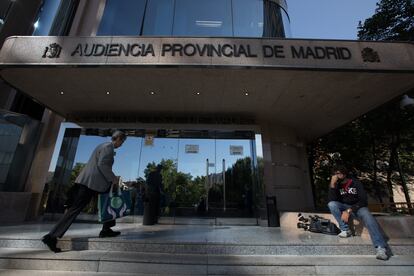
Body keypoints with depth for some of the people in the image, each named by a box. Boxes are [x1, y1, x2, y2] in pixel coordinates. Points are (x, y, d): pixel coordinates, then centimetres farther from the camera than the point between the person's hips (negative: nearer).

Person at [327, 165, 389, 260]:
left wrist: (349, 210, -25)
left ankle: (380, 247, -42)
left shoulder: (355, 183, -6)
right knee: (331, 204, -28)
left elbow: (363, 200, -14)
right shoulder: (337, 185, -1)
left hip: (358, 206, -1)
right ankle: (345, 229, -24)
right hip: (344, 207, 2)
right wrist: (332, 184, -27)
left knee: (368, 217, -34)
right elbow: (332, 200, -16)